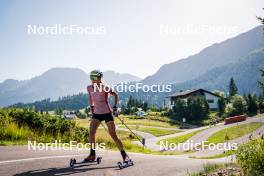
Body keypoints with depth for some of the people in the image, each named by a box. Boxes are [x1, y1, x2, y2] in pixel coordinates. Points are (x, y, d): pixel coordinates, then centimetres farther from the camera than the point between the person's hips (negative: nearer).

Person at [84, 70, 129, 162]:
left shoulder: (105, 88, -15)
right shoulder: (89, 88, -2)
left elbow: (115, 95, 1)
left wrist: (115, 107, 1)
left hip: (107, 113, -4)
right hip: (96, 113, 4)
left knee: (113, 135, -7)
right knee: (91, 133, -9)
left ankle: (124, 154, 4)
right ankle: (92, 154, 6)